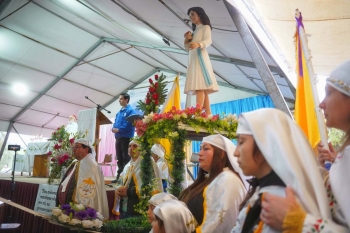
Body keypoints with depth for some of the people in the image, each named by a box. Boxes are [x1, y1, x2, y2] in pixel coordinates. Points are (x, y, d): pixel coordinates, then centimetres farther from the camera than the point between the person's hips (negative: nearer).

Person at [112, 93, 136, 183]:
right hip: (118, 137, 9)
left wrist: (119, 129, -18)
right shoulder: (119, 112, 19)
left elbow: (130, 123, -19)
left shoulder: (130, 110, -8)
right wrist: (114, 128, -2)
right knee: (119, 158, 12)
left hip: (126, 137, -8)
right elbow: (116, 122, 20)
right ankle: (119, 176, 20)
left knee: (126, 158, -3)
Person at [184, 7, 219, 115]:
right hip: (192, 59, 7)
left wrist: (198, 44, -31)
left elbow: (208, 41, -11)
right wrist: (187, 39, 8)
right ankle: (208, 114, -6)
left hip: (200, 57, -7)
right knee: (202, 88, -2)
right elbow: (188, 48, 27)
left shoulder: (205, 27, 10)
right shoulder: (194, 31, 31)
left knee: (200, 86, -21)